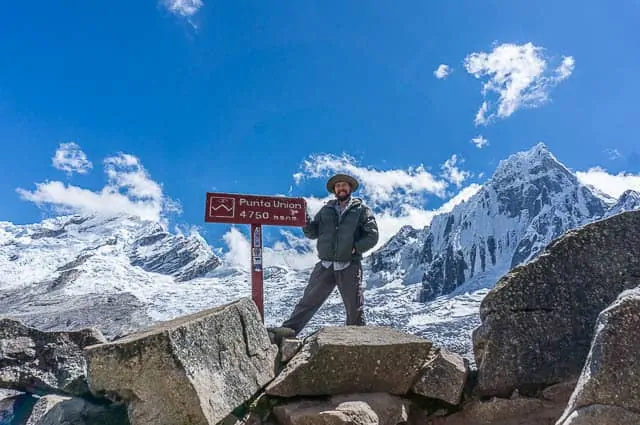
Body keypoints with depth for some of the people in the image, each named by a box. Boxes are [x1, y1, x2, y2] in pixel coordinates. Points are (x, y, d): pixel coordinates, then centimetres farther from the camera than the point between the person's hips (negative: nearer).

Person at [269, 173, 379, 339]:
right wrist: (305, 219, -9)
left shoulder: (361, 209, 3)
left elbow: (372, 236, -3)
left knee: (355, 308, 7)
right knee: (308, 300, 0)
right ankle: (289, 329, 2)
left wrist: (355, 248, -15)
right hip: (325, 265, 3)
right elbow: (313, 233, 10)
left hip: (350, 266, -2)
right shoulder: (327, 209, 13)